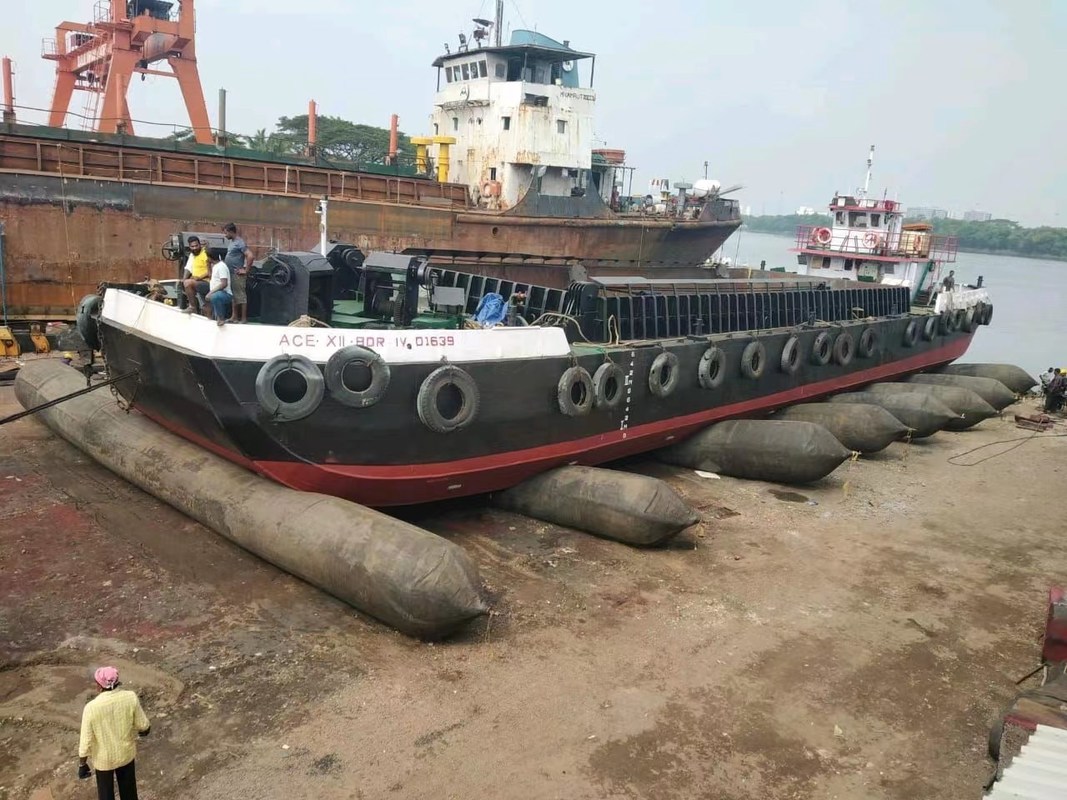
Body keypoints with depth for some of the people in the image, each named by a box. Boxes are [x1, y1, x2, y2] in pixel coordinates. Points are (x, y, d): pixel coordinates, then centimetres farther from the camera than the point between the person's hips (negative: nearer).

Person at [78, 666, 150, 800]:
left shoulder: (91, 708, -29)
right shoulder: (130, 697, -21)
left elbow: (86, 742, -20)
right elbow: (143, 725, -8)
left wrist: (82, 765, -3)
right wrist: (143, 730, 16)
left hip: (103, 759, -2)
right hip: (126, 752, 2)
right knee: (128, 788, 26)